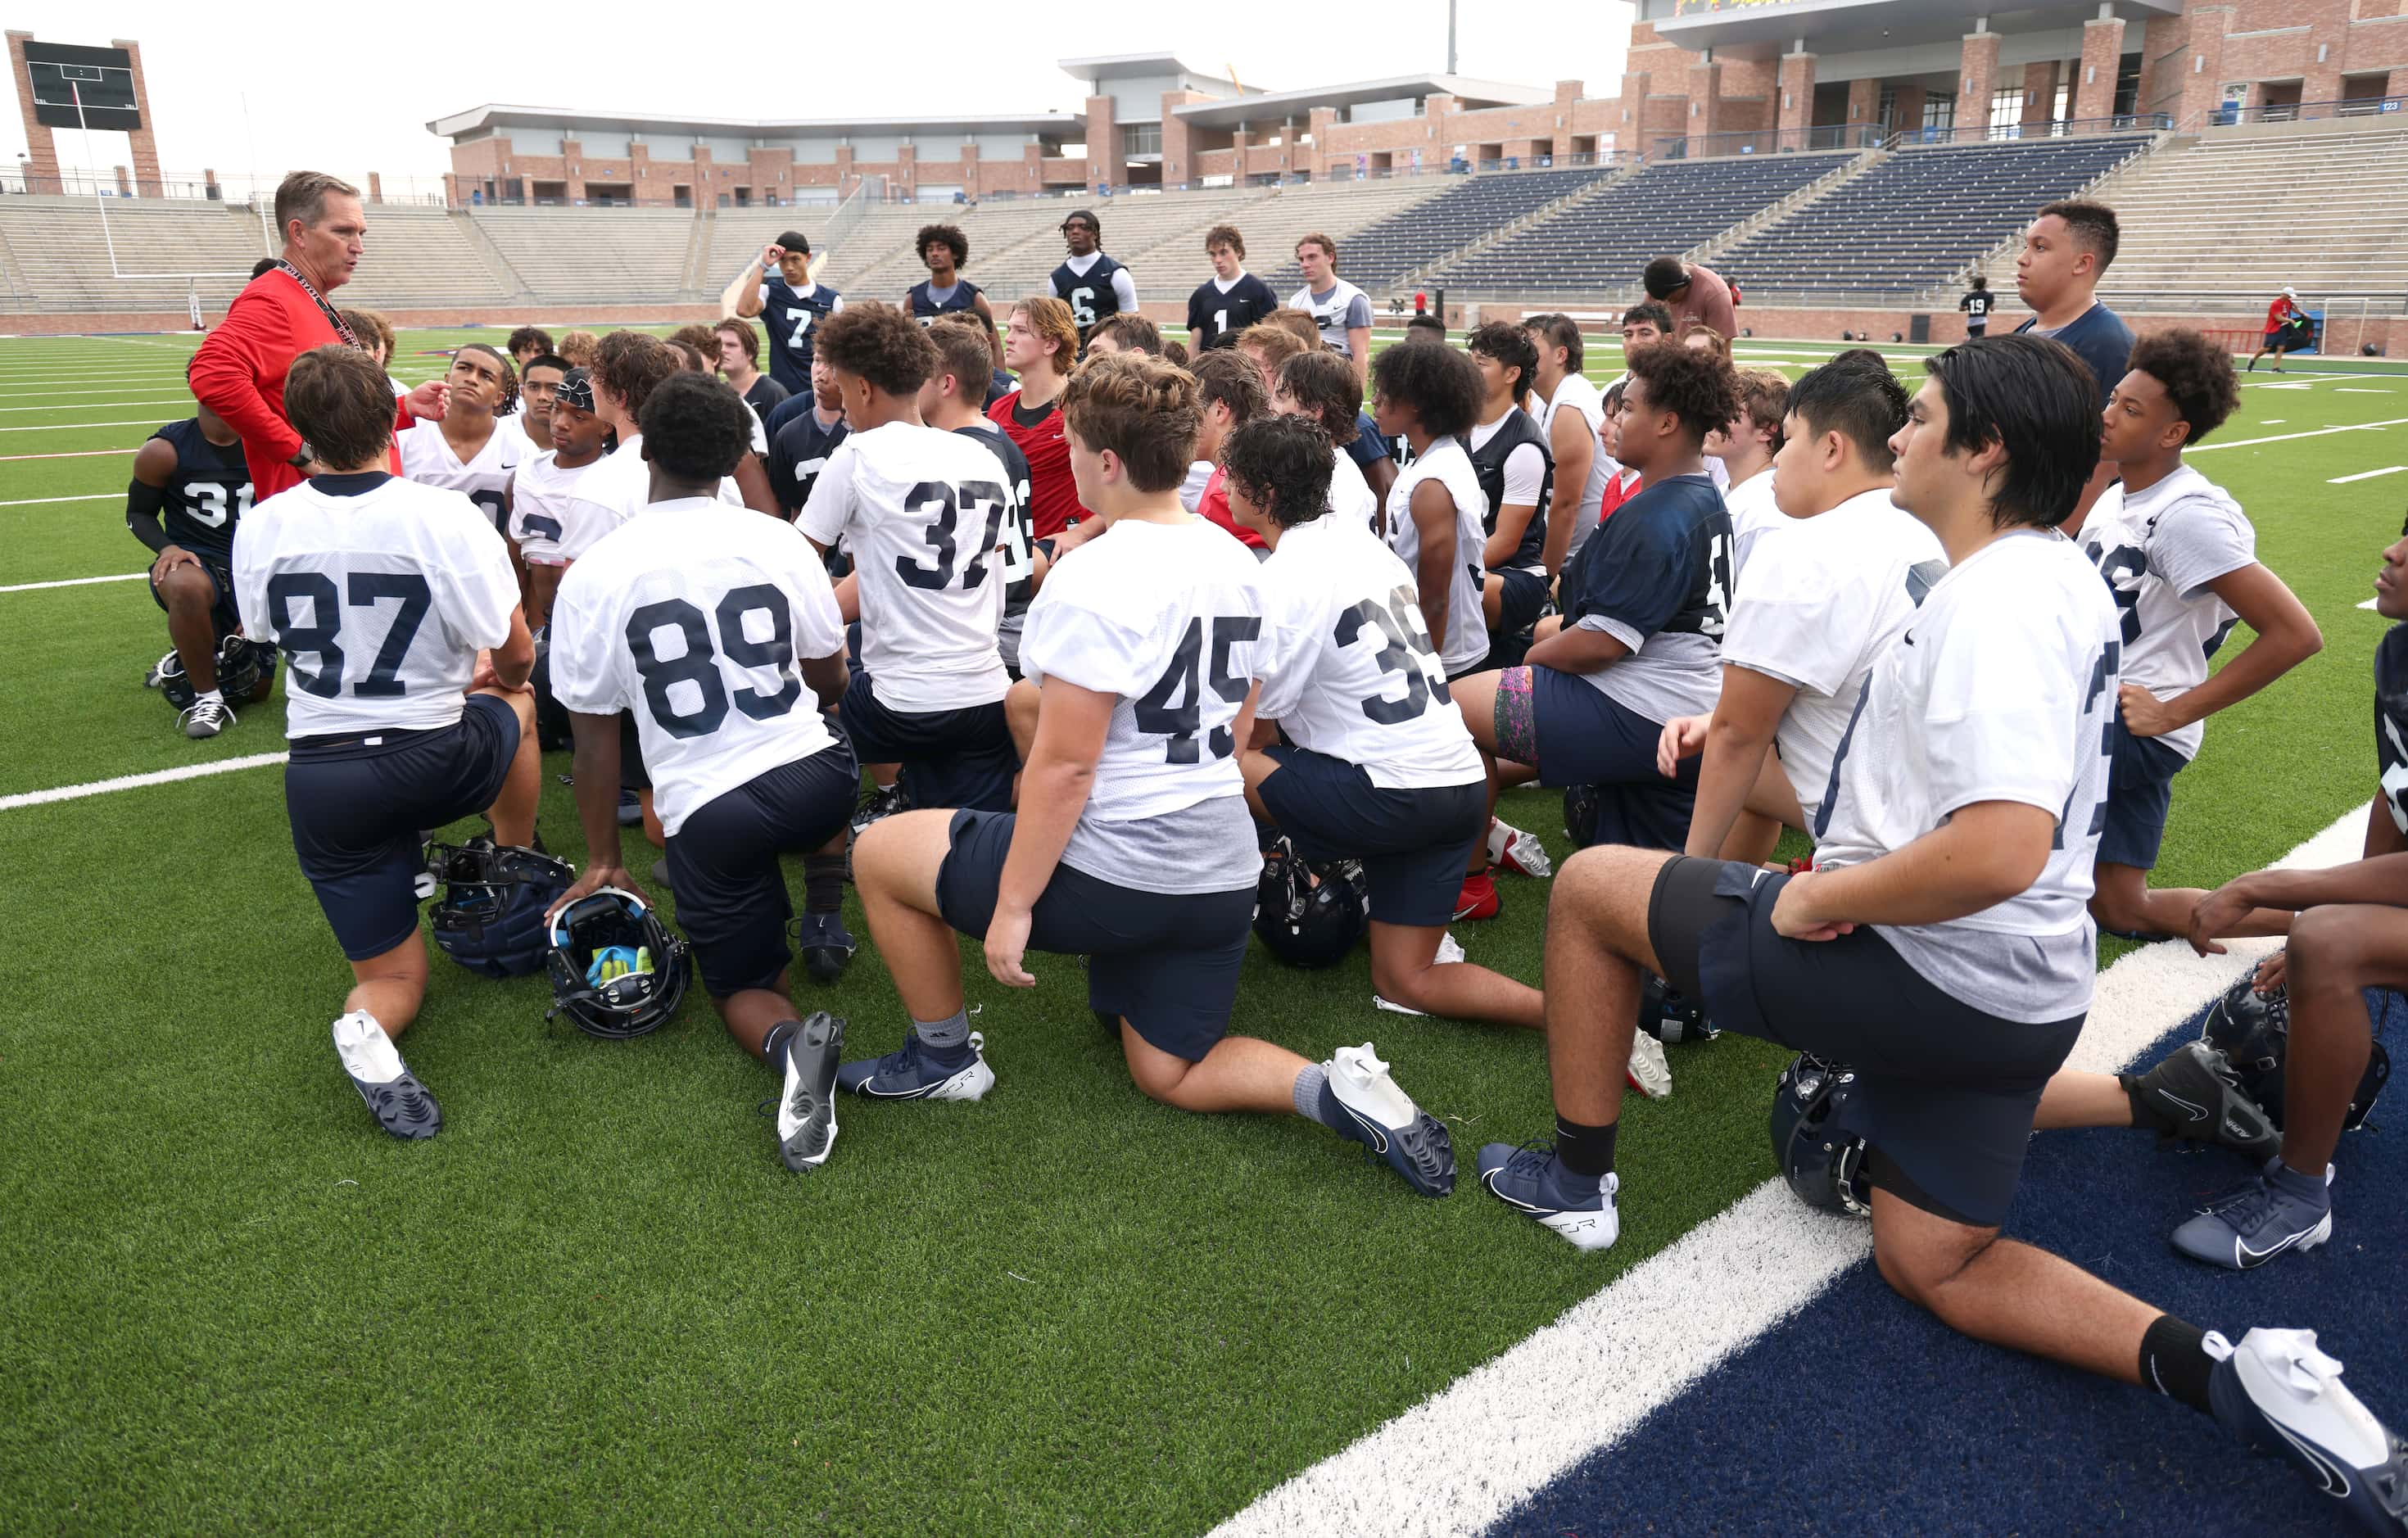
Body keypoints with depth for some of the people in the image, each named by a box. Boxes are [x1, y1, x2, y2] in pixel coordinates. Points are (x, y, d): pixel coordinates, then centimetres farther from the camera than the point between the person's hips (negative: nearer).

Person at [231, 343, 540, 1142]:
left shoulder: (260, 528, -5)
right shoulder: (444, 515, -15)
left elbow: (268, 637, 13)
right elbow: (517, 654, -8)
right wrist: (495, 677, 16)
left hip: (319, 779, 3)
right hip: (433, 763, -2)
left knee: (392, 978, 17)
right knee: (515, 708, 35)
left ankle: (371, 1028, -19)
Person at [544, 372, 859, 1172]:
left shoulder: (594, 573, -6)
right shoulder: (779, 542, -3)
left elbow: (595, 735, 1)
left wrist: (603, 859, 15)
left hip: (707, 812, -1)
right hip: (817, 781, 2)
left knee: (742, 985, 17)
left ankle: (790, 1043, -17)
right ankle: (825, 922, 27)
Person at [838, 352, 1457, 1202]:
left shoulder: (1094, 581, -19)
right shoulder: (1237, 561, 7)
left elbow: (1063, 766, -20)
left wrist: (1013, 906, -13)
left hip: (1112, 871, -8)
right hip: (1222, 874, 8)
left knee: (880, 853, 11)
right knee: (1172, 1075, 23)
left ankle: (944, 1057, 25)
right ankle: (1337, 1089, -2)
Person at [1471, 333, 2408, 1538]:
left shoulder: (1994, 599, -22)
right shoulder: (2069, 582, 11)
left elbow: (2002, 849, -34)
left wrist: (1820, 897, -20)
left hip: (1925, 973, -10)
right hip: (2022, 989, 10)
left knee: (1590, 886, 3)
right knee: (1934, 1267, 22)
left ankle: (1576, 1177, 15)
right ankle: (2230, 1376, 5)